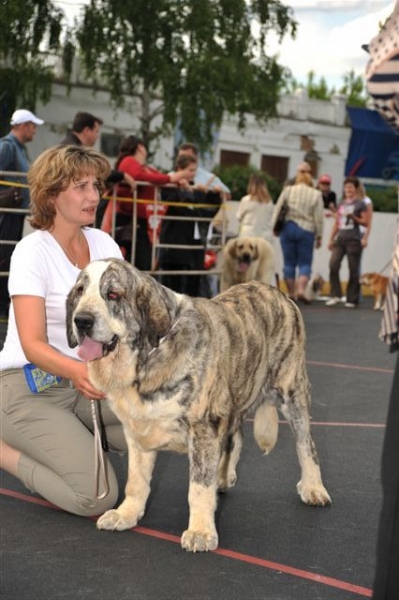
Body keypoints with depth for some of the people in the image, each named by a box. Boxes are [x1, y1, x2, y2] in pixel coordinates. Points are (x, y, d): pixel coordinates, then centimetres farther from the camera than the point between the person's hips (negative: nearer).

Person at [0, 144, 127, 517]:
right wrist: (78, 370, -43)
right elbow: (33, 345, -23)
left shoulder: (103, 243, 4)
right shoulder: (33, 251, -15)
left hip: (86, 381, 7)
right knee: (97, 496, -22)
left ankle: (77, 436, 9)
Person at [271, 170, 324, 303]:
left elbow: (277, 210, 1)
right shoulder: (316, 194, 0)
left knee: (289, 262, 8)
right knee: (305, 263, 5)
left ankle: (291, 293, 10)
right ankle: (301, 289, -14)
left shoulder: (287, 190, 4)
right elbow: (318, 217, -1)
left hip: (288, 228, 1)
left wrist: (273, 227, 7)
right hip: (306, 231, -1)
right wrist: (319, 236, 5)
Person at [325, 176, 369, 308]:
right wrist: (331, 239, 14)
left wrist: (354, 217, -16)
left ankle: (352, 299, 6)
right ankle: (335, 295, -5)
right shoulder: (341, 204, 16)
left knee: (353, 270, -1)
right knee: (333, 265, -11)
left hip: (354, 240, -5)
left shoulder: (360, 204, 1)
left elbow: (366, 222, -3)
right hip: (340, 239, 5)